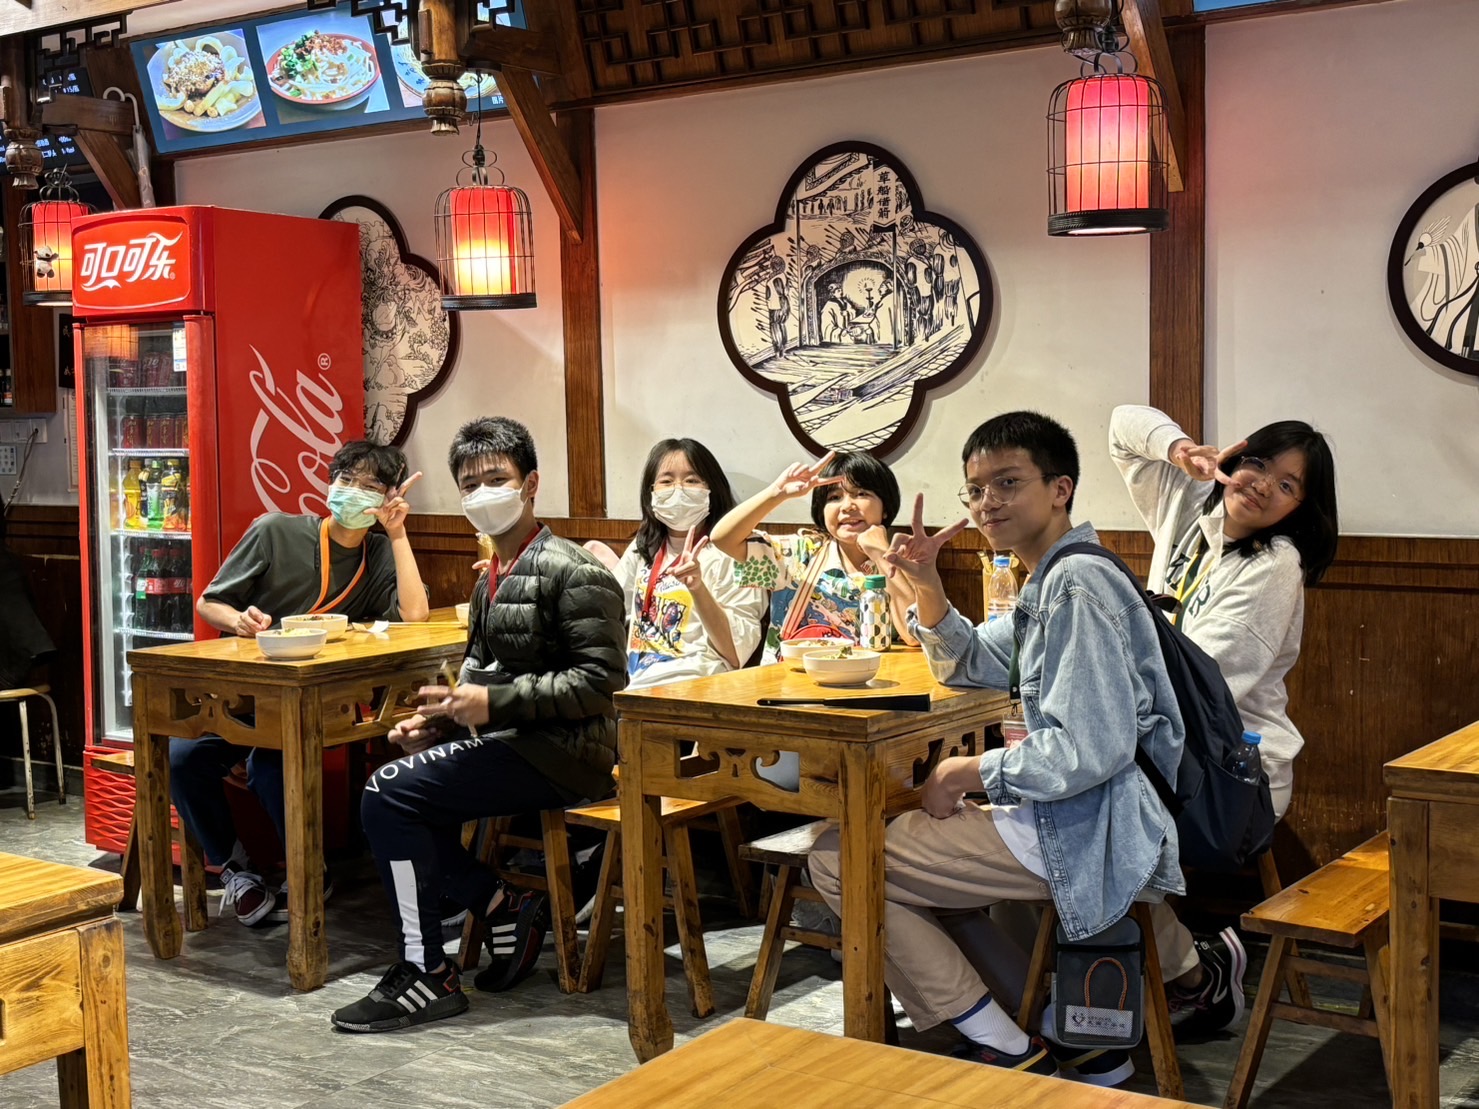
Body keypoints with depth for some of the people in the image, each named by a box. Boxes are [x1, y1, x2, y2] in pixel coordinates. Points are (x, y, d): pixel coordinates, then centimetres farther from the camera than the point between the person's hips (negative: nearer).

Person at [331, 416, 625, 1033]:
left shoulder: (573, 573, -11)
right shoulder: (492, 578, 18)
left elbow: (600, 680, -19)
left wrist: (494, 703, -23)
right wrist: (437, 719, 5)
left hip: (559, 752, -10)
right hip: (509, 742, 10)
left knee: (391, 794, -17)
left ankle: (427, 977, -8)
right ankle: (511, 908, 3)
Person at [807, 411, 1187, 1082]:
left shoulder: (1077, 585, -18)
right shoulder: (1050, 582, 15)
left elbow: (1092, 748, -26)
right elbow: (972, 666, 26)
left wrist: (967, 773, -14)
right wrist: (926, 583, 8)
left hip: (1082, 830, -11)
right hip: (1067, 816, 11)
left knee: (836, 860, -7)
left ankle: (1010, 1052, -2)